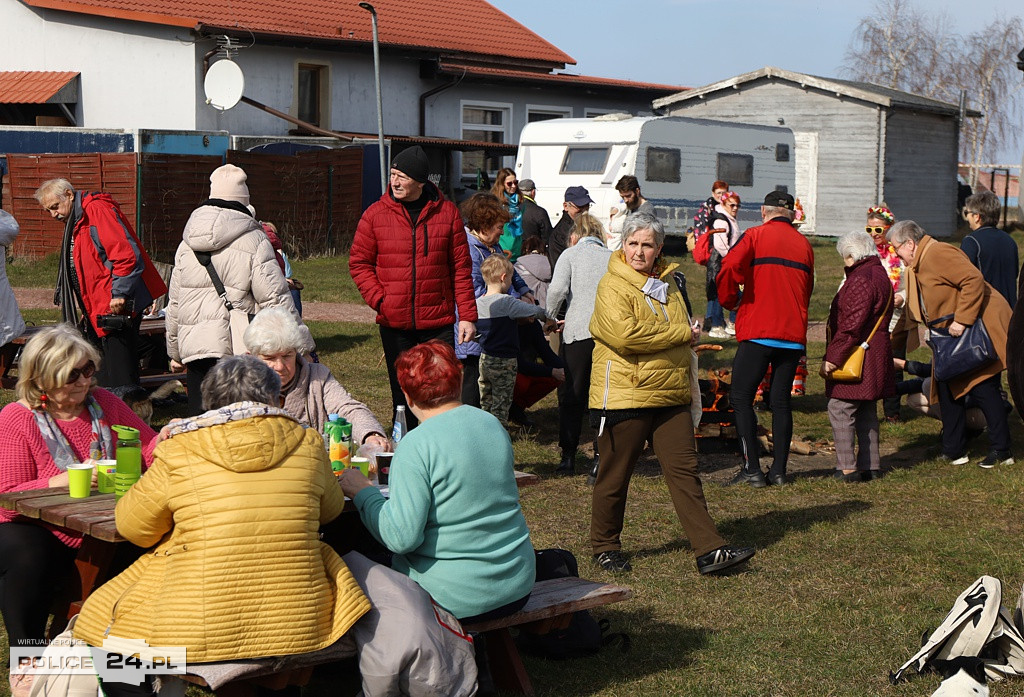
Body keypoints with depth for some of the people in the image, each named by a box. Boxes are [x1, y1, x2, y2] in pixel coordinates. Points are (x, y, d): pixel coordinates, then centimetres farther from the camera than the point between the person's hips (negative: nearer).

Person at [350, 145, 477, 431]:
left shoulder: (447, 212, 1)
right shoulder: (375, 214, 0)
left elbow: (461, 268, 2)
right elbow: (359, 263, 5)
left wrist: (467, 316, -2)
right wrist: (379, 300, -10)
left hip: (438, 322, 0)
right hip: (394, 323, 0)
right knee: (402, 394, 10)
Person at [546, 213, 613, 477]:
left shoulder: (571, 254, 6)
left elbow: (557, 288, -9)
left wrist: (550, 317, 5)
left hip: (578, 330, -2)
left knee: (571, 396, 6)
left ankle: (568, 457, 7)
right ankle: (601, 456, 6)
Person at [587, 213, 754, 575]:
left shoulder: (667, 283, 15)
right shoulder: (613, 286, -9)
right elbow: (624, 334, -26)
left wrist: (689, 379, 27)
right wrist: (682, 334, -16)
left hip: (671, 397, 6)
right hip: (625, 396, -6)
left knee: (685, 471, 2)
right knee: (614, 475, 5)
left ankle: (709, 551, 0)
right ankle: (605, 547, 21)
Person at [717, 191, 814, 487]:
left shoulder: (756, 235, -1)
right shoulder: (804, 244, 13)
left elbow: (729, 268, -15)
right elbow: (807, 289, 18)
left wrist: (730, 301, 1)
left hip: (758, 332, -5)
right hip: (794, 334, 5)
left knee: (741, 398, 2)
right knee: (781, 401, 11)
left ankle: (752, 468, -4)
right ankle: (779, 470, 9)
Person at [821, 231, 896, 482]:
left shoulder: (861, 279, -17)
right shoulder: (880, 275, 16)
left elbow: (851, 325, -23)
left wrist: (832, 357, -19)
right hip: (876, 354, 11)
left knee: (840, 409, -6)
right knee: (867, 412, 15)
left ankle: (847, 468, -6)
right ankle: (870, 466, 20)